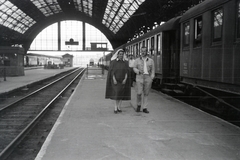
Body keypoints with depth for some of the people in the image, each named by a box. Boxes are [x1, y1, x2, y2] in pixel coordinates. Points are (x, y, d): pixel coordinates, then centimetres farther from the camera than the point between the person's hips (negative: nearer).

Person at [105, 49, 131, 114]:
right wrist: (114, 79, -18)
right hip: (115, 80, -3)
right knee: (117, 93, -13)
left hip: (123, 80, 3)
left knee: (121, 93, 2)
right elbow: (112, 71, -8)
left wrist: (125, 79, -14)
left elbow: (127, 72, -1)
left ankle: (118, 107, 11)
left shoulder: (125, 62, 3)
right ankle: (116, 108, -5)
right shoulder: (113, 62, -4)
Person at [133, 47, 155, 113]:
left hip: (148, 78, 1)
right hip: (139, 78, -1)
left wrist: (151, 79, -5)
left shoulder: (151, 60, 5)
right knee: (139, 93, -8)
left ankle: (145, 108, 10)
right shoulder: (137, 60, 4)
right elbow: (134, 68, 2)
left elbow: (153, 70, 6)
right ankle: (138, 105, 16)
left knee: (146, 94, 3)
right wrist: (139, 71, -19)